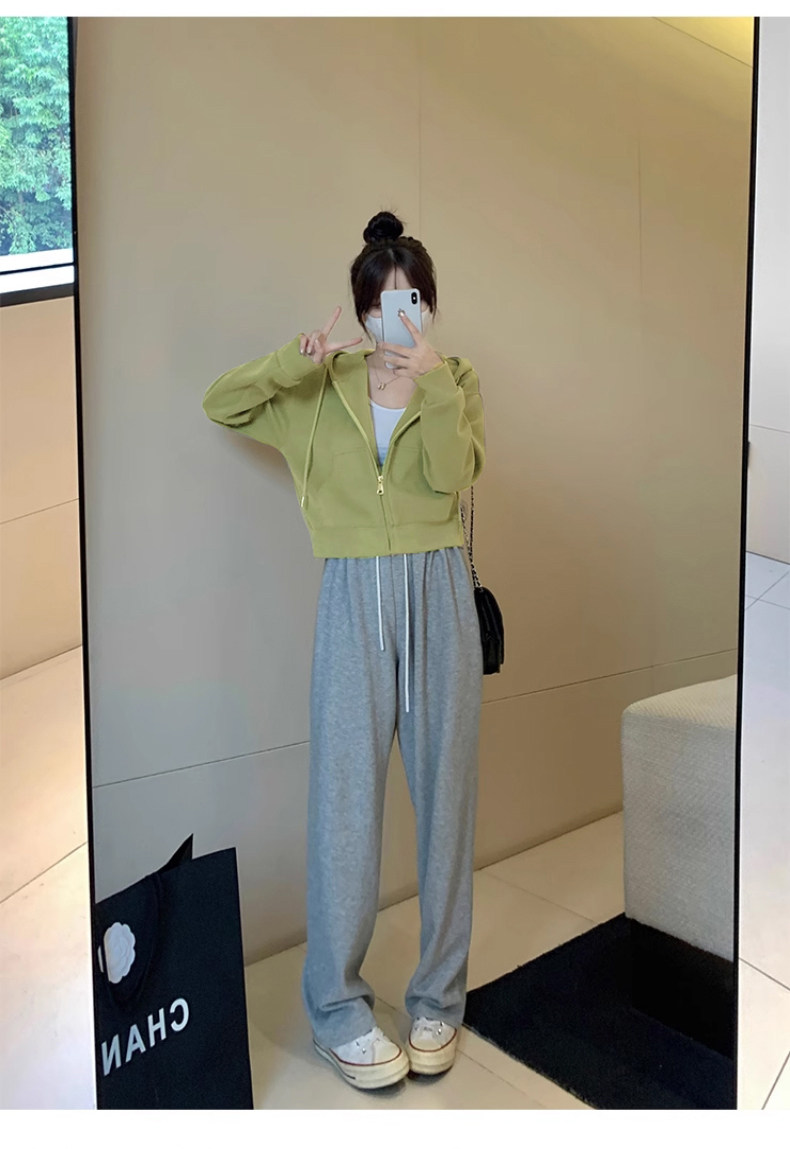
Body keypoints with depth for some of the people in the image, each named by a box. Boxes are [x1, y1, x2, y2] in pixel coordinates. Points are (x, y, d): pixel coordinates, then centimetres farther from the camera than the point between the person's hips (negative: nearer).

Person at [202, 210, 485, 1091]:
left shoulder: (456, 383, 8)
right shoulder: (323, 387, 10)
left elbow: (453, 474, -8)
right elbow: (219, 405, 9)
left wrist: (429, 380, -20)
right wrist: (294, 360, -6)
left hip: (439, 595, 1)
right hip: (354, 598, 0)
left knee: (445, 788, 5)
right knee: (345, 795, -2)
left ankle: (438, 996, 20)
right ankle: (337, 1007, 13)